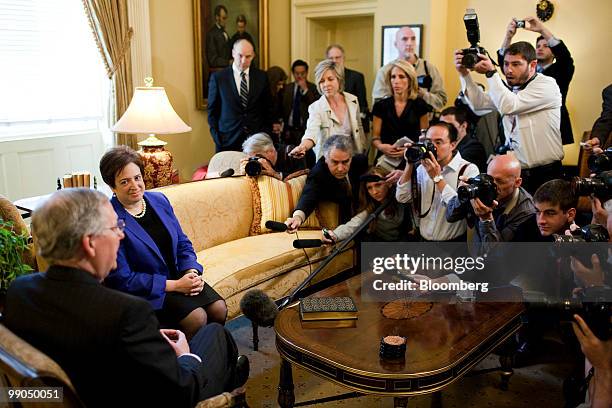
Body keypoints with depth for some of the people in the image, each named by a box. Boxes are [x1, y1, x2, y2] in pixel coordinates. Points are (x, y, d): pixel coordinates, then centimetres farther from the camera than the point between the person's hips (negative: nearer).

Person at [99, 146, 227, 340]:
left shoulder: (159, 200, 4)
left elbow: (183, 243, 12)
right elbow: (122, 279, -16)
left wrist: (192, 271, -9)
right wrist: (174, 285, -18)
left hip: (178, 276, 6)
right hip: (144, 290, -6)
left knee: (219, 308, -13)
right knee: (197, 317, -24)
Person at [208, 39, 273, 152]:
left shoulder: (261, 76, 5)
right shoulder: (218, 77, -1)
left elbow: (268, 108, 12)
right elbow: (212, 110, 5)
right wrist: (217, 136, -2)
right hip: (228, 141, -1)